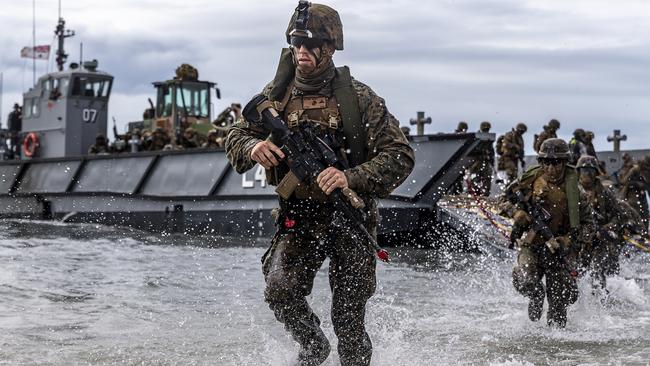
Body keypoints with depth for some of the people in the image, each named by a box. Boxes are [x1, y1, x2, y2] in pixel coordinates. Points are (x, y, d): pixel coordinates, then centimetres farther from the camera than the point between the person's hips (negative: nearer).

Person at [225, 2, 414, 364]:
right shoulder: (277, 94, -1)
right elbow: (235, 136, 8)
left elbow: (400, 155, -14)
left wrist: (351, 178, -30)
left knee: (348, 318, 1)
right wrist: (253, 147, -18)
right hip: (298, 217, 3)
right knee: (280, 290, -17)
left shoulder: (358, 98, -11)